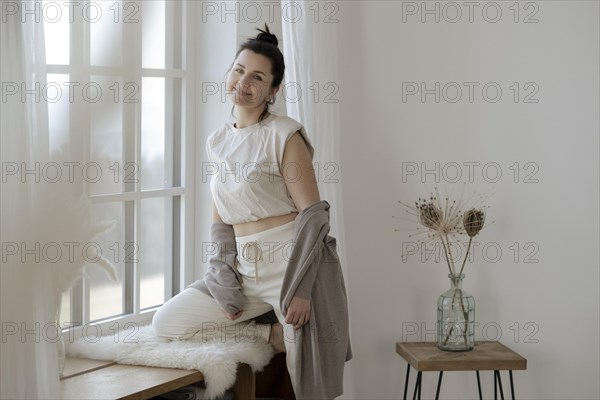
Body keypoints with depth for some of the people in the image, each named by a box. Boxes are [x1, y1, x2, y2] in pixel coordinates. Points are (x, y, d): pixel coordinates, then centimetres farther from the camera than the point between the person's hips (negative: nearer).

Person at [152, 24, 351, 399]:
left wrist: (300, 288, -19)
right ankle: (272, 333, 1)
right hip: (245, 269, 7)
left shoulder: (284, 135, -8)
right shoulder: (218, 142, 10)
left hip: (293, 264, -6)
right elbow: (221, 221, 11)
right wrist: (225, 286, -1)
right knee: (166, 322, -1)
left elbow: (313, 214, -12)